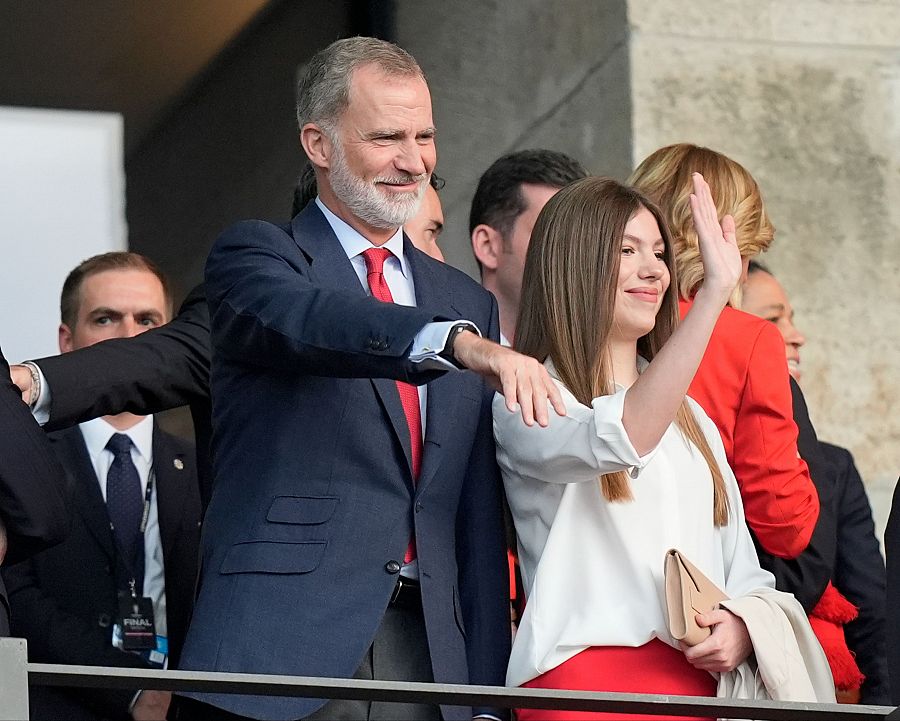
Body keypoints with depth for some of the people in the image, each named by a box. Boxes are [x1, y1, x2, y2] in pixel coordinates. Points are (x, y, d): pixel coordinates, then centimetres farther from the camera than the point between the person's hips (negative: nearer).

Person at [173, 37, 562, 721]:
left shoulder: (469, 303, 18)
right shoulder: (255, 256, 3)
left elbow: (478, 516, 15)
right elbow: (307, 322, -22)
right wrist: (462, 343, -38)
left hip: (431, 656, 4)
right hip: (284, 646, -4)